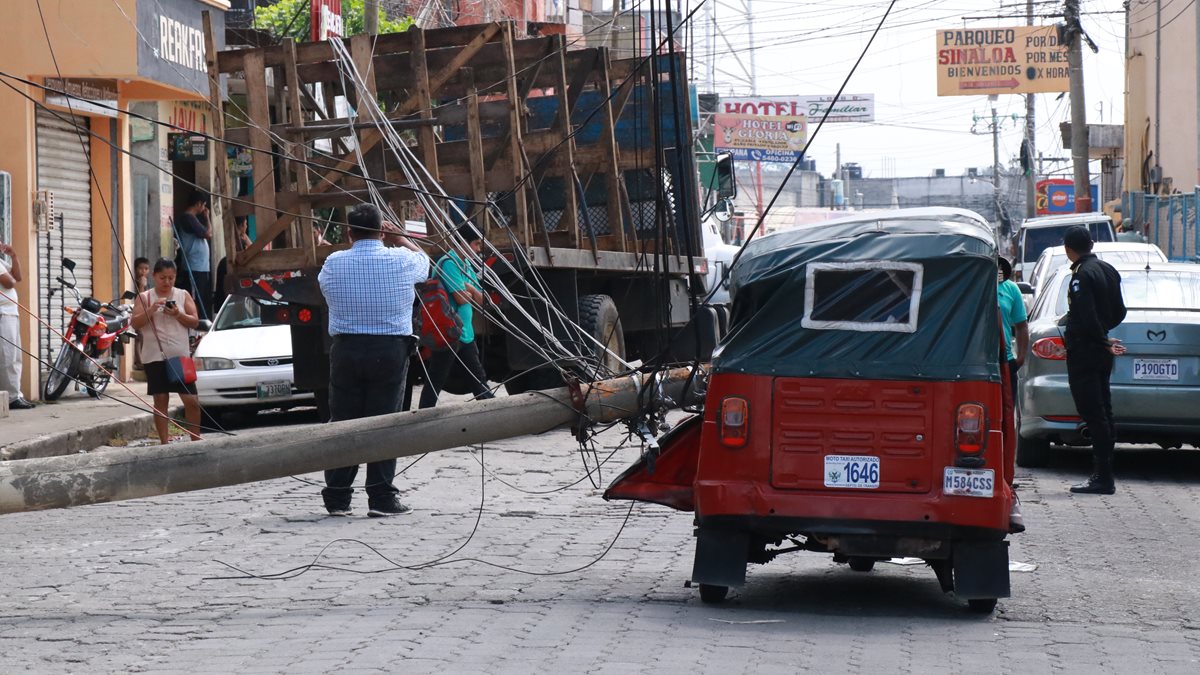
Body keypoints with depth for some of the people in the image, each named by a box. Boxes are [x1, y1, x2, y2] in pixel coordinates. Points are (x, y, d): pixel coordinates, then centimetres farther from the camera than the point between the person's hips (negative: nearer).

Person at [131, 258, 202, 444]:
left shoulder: (183, 296, 10)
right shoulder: (145, 298, 6)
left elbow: (195, 322, 4)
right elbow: (135, 324, -3)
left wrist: (178, 314, -13)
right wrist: (150, 310, -18)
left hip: (180, 356, 1)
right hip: (155, 357, -1)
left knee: (192, 401, -3)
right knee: (161, 400, 1)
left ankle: (196, 440, 8)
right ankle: (164, 442, 6)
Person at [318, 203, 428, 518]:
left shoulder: (333, 264, 0)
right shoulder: (400, 261, -4)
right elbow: (423, 260, 19)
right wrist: (401, 237, 33)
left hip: (345, 350, 2)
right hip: (390, 350, -2)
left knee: (342, 423, 8)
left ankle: (337, 497, 11)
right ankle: (381, 497, 0)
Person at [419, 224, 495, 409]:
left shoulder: (467, 265, 14)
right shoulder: (448, 263, -15)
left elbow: (479, 300, 11)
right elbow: (461, 298, -20)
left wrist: (469, 288, -9)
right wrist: (471, 293, 2)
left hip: (466, 334, 9)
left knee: (479, 378, 13)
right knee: (435, 382, -6)